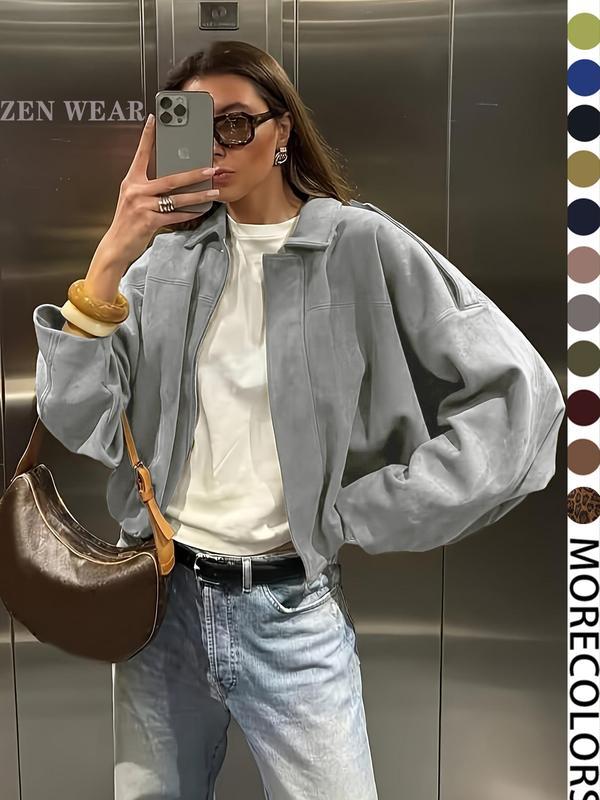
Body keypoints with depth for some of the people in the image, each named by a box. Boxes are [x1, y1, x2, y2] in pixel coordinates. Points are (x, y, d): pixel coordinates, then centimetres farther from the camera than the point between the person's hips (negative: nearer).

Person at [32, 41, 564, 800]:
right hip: (158, 595, 4)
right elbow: (71, 422, -5)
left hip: (290, 611, -3)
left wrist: (361, 516, -12)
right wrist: (112, 256, -16)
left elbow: (518, 395, -12)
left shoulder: (363, 248, -8)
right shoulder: (164, 259, 3)